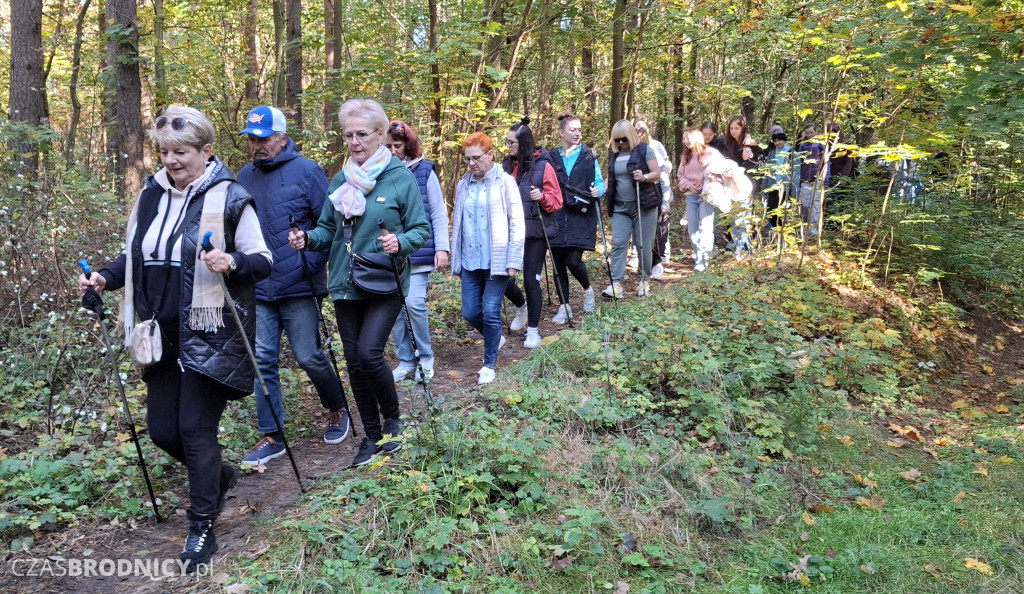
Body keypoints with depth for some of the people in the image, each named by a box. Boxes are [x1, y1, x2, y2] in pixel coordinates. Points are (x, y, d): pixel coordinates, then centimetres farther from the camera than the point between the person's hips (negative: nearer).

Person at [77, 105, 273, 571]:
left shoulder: (231, 198, -9)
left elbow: (263, 261, -9)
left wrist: (233, 262, -29)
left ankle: (202, 529, 14)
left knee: (195, 430, -4)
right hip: (164, 337, 6)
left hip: (210, 337, -6)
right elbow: (136, 255, 17)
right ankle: (219, 476, 39)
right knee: (162, 430, 11)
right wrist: (106, 277, -1)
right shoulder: (151, 195, 8)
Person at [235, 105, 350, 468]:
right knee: (263, 360, 3)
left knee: (308, 357, 0)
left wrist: (311, 264, -15)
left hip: (298, 288, -4)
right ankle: (272, 437, 14)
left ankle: (337, 411, 28)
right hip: (257, 288, 5)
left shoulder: (306, 172, -6)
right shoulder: (245, 176, 9)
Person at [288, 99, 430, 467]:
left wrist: (400, 242, -25)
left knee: (369, 353, -18)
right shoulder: (340, 181, 7)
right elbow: (329, 230, 11)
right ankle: (372, 435, 26)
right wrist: (308, 239, -10)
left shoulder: (401, 178, -7)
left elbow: (422, 230, -5)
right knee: (354, 362, 9)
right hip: (346, 285, 5)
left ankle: (393, 418, 10)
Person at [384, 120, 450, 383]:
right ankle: (405, 360, 20)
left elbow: (439, 214, 1)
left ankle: (425, 358, 11)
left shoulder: (424, 171, -1)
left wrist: (442, 248, -4)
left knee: (414, 303, -11)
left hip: (419, 252, -2)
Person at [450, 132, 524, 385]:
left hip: (496, 260, -5)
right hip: (469, 261, 5)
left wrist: (513, 262, -12)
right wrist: (455, 257, 12)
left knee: (490, 312, -3)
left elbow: (517, 225, -7)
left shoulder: (505, 182, -5)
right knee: (470, 312, 6)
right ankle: (495, 338, 35)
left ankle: (489, 364, 14)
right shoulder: (463, 184, 9)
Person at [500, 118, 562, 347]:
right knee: (504, 278, 2)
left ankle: (533, 331, 12)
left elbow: (556, 201, -7)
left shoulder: (542, 166, -8)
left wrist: (542, 197, -26)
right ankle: (522, 306, 35)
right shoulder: (506, 165, 6)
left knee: (531, 280, -2)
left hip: (536, 231, -4)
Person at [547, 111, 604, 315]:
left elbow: (599, 181, 6)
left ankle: (588, 289, 20)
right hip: (556, 217, 2)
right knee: (558, 262, 4)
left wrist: (597, 190, -16)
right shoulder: (551, 157, 8)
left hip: (581, 216, -2)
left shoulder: (589, 155, 5)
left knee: (573, 259, -11)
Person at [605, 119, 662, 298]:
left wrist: (644, 177, -27)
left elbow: (657, 174, -7)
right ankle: (616, 284, -9)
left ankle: (645, 281, 17)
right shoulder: (614, 154, 10)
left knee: (643, 245, 2)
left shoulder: (644, 150, -4)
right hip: (620, 207, 4)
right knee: (618, 243, -6)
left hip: (643, 205, -4)